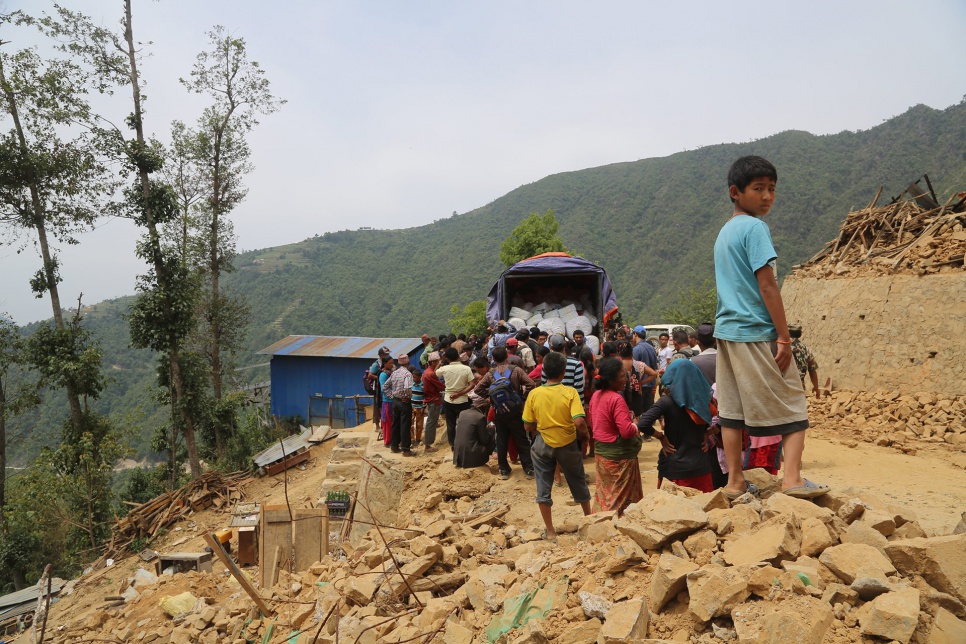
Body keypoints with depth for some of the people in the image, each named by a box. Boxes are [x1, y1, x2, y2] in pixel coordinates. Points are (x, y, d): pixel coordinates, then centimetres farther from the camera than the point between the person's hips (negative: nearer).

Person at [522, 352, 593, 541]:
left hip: (543, 445, 1)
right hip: (567, 444, 0)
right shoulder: (570, 392, -16)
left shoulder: (534, 394, -10)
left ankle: (550, 531, 19)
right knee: (578, 483, 22)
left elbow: (528, 426, -5)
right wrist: (585, 434, -3)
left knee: (543, 488, 12)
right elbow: (579, 422, -24)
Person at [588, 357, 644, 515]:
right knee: (623, 499, 5)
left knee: (603, 495, 19)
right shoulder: (616, 399, -22)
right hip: (619, 455, -8)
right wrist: (636, 426, -6)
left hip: (600, 452, 8)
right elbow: (627, 431, -25)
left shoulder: (596, 395, 4)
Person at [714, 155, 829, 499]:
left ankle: (735, 481, 13)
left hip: (726, 329, 8)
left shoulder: (724, 232, 16)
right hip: (756, 332, -8)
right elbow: (767, 285, -16)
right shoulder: (755, 227, -11)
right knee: (791, 405, 2)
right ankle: (792, 478, -4)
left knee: (732, 408, 8)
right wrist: (784, 337, -13)